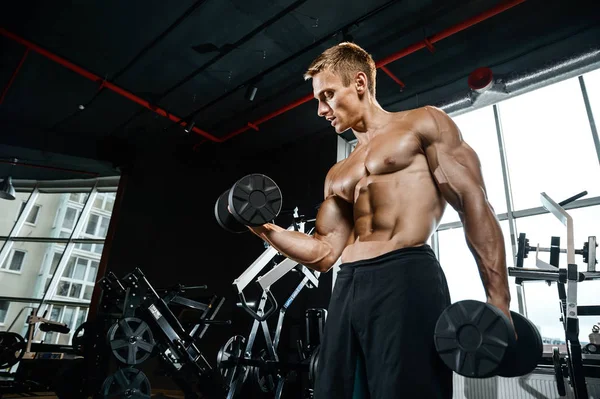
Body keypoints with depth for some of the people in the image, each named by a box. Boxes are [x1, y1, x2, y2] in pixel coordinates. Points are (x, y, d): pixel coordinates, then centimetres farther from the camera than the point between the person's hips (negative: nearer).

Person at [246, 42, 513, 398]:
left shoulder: (424, 123, 8)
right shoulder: (337, 176, 23)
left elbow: (475, 204, -1)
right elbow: (323, 254, 16)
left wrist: (498, 301, -10)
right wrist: (264, 227, 3)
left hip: (406, 278, -6)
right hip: (348, 288, 6)